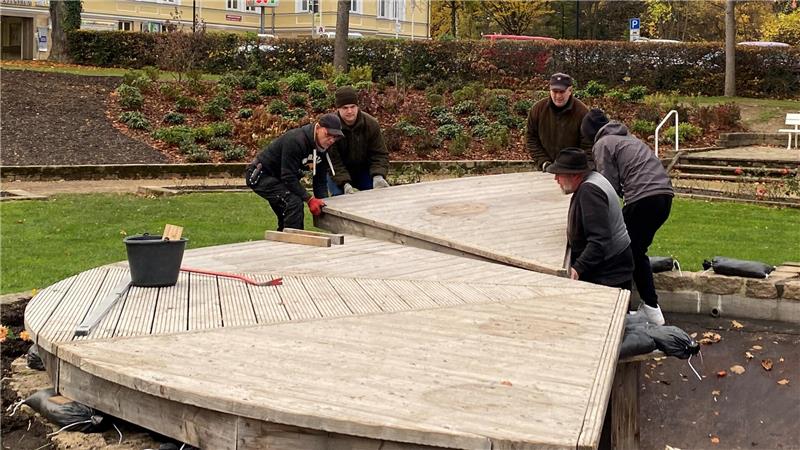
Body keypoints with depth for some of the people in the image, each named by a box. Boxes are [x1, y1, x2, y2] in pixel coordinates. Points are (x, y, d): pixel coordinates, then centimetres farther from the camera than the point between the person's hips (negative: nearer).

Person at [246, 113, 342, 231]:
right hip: (261, 176, -10)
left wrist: (323, 202, -15)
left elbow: (320, 180, -1)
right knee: (294, 202, -26)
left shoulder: (323, 148, -4)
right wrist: (309, 199, -33)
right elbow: (289, 177, -32)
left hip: (278, 179, 10)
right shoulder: (295, 140, -31)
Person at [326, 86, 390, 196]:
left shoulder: (371, 124, -15)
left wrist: (378, 176, -31)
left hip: (364, 170, 3)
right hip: (338, 174, -3)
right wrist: (345, 184, -40)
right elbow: (333, 161, -26)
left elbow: (379, 154, -12)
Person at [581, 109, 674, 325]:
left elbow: (610, 185, -2)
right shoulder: (628, 137, 29)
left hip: (643, 198, -8)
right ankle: (652, 308, 20)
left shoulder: (603, 144, 4)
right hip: (665, 194, 8)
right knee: (638, 252, 20)